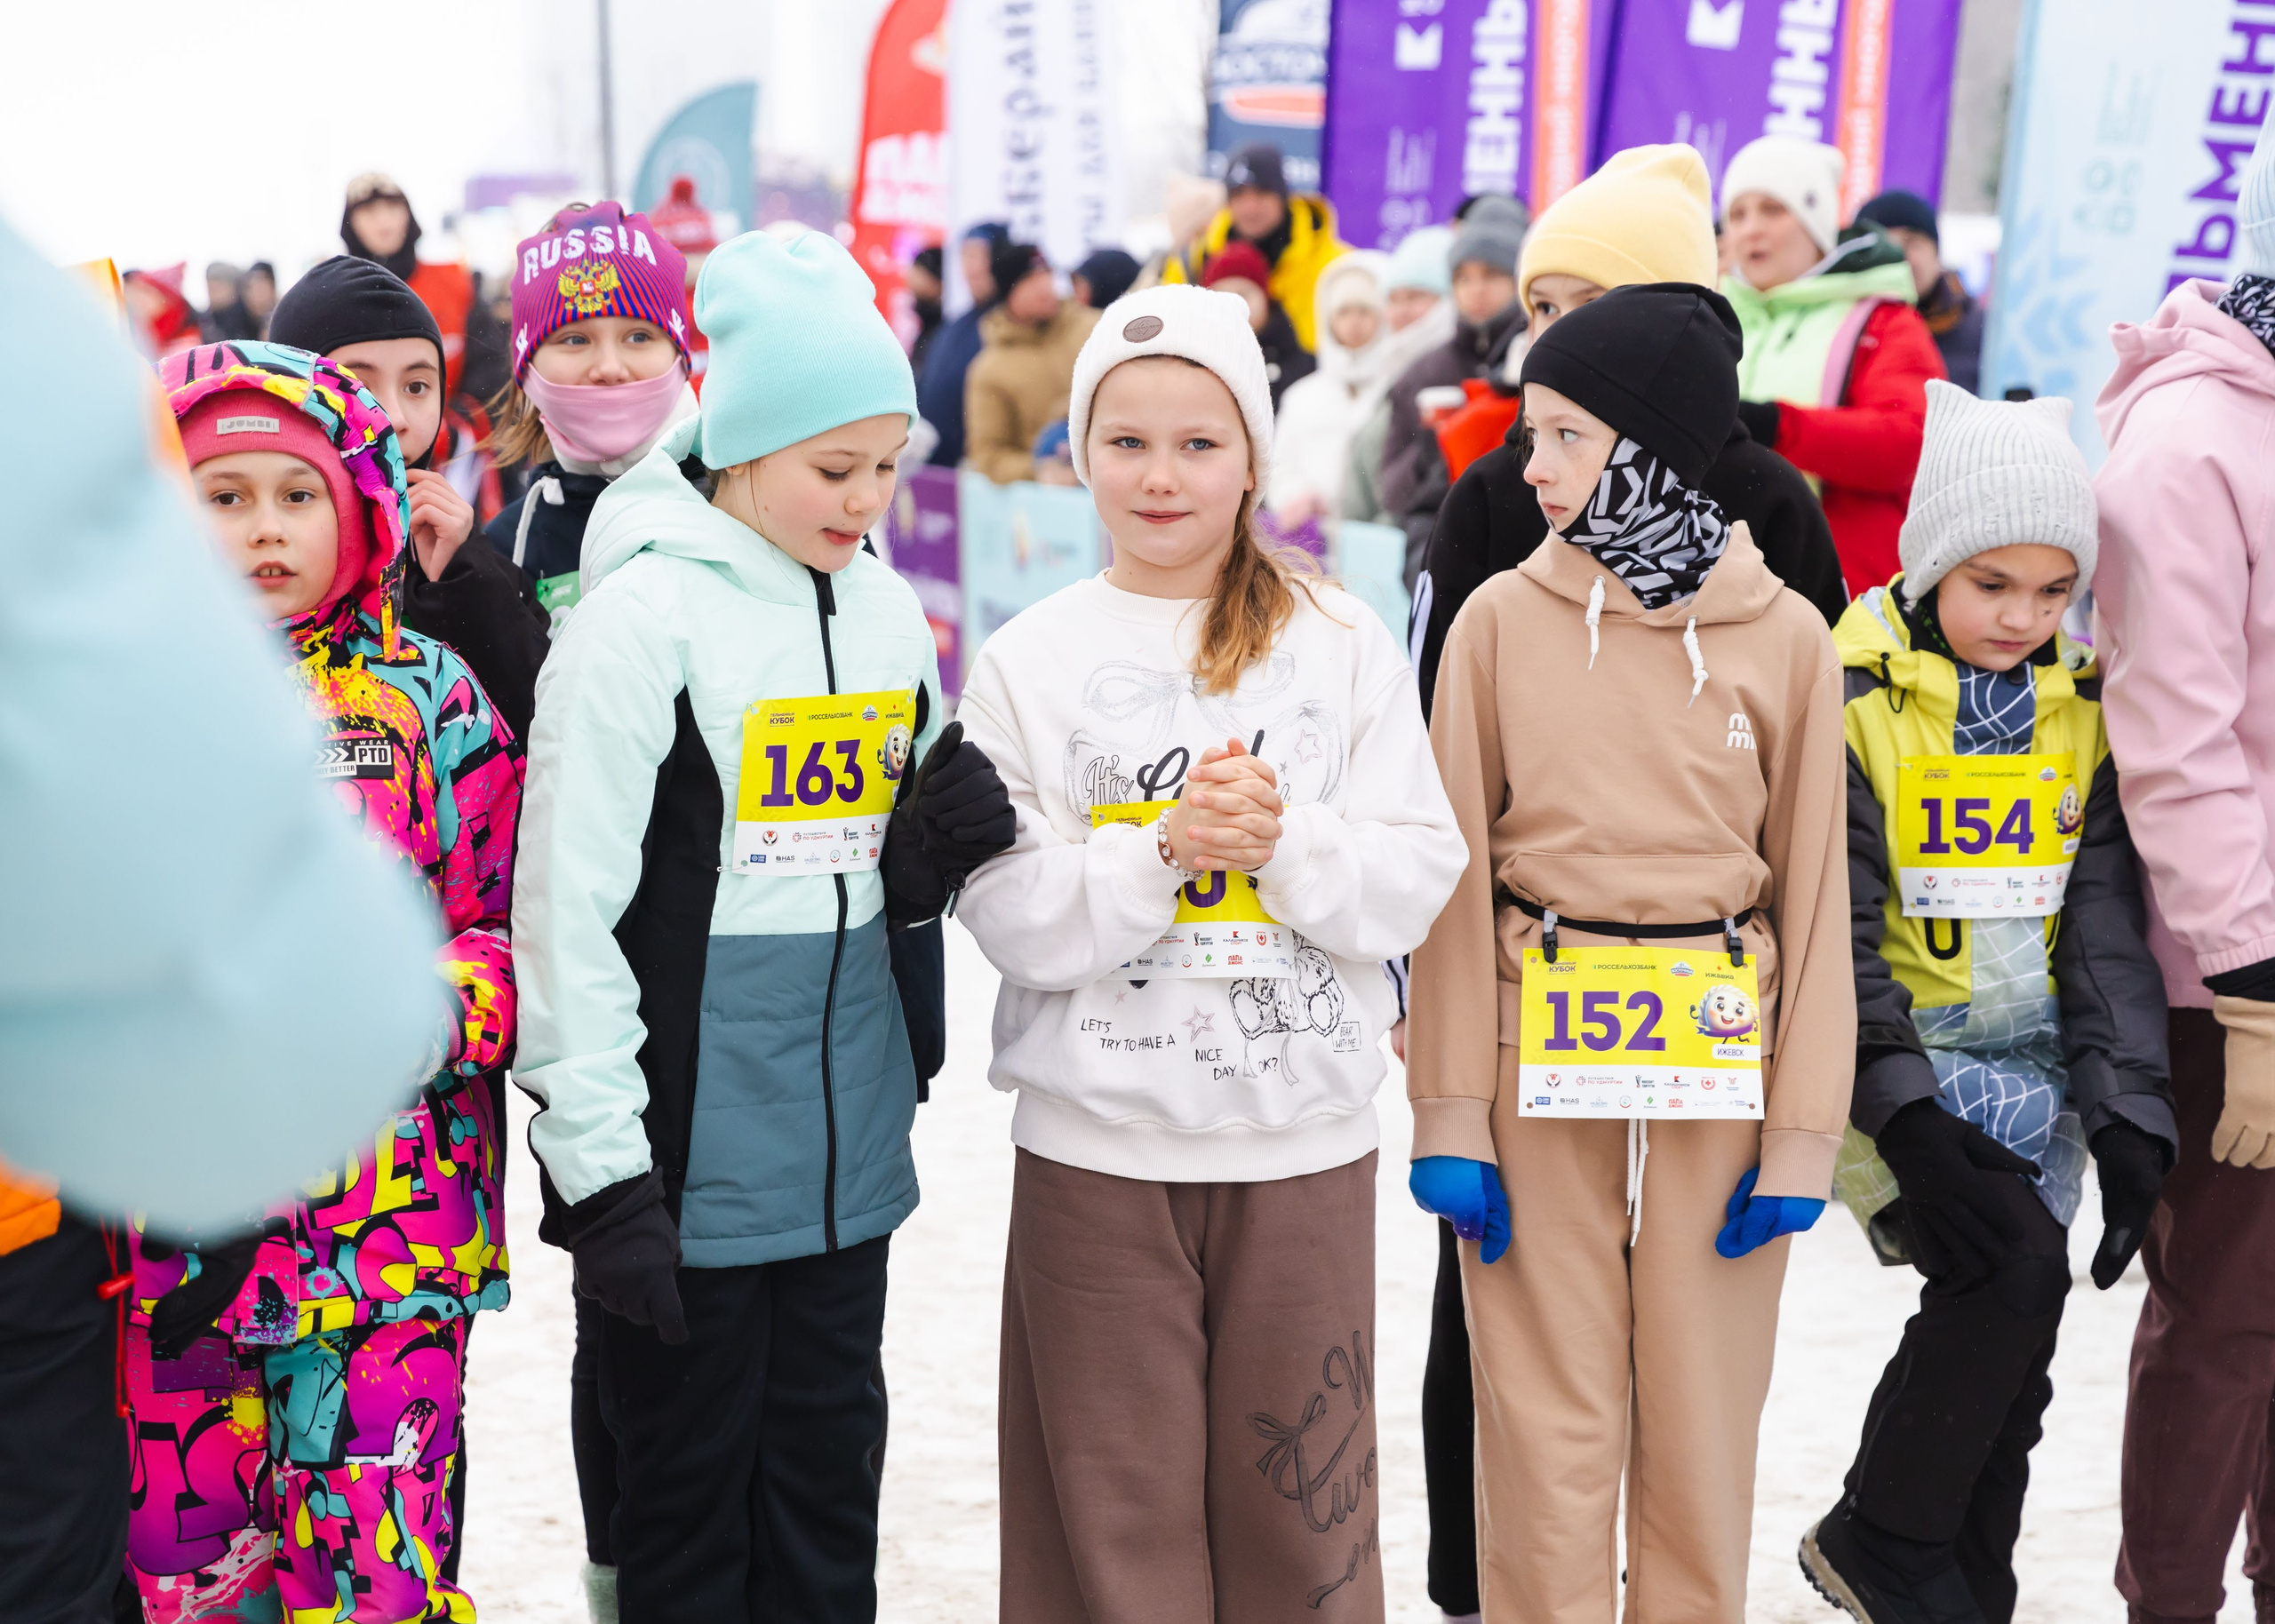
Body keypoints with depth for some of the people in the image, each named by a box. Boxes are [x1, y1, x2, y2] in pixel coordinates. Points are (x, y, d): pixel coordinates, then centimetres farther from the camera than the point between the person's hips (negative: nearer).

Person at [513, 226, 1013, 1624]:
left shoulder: (888, 609, 8)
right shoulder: (646, 617, -11)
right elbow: (568, 913, -13)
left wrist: (939, 846, -4)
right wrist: (600, 1167, -15)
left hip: (848, 1142, 6)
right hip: (694, 1153, -6)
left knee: (829, 1483, 15)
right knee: (691, 1501, 7)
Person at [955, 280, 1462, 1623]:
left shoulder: (1343, 643, 3)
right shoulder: (1029, 663, 1)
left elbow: (1415, 885, -2)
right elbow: (1012, 918, -6)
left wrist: (1284, 838, -18)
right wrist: (1163, 848, -19)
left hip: (1306, 1142, 1)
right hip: (1099, 1145, 0)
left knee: (1299, 1501, 9)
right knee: (1117, 1509, 8)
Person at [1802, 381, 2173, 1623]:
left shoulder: (2084, 714, 4)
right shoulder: (1849, 704, -10)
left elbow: (2107, 923, 2)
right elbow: (1829, 935, -14)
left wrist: (2128, 1116, -10)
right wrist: (1905, 1119, -24)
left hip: (2033, 1071, 5)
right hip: (1889, 1061, -5)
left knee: (2010, 1363, 4)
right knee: (2014, 1264, -24)